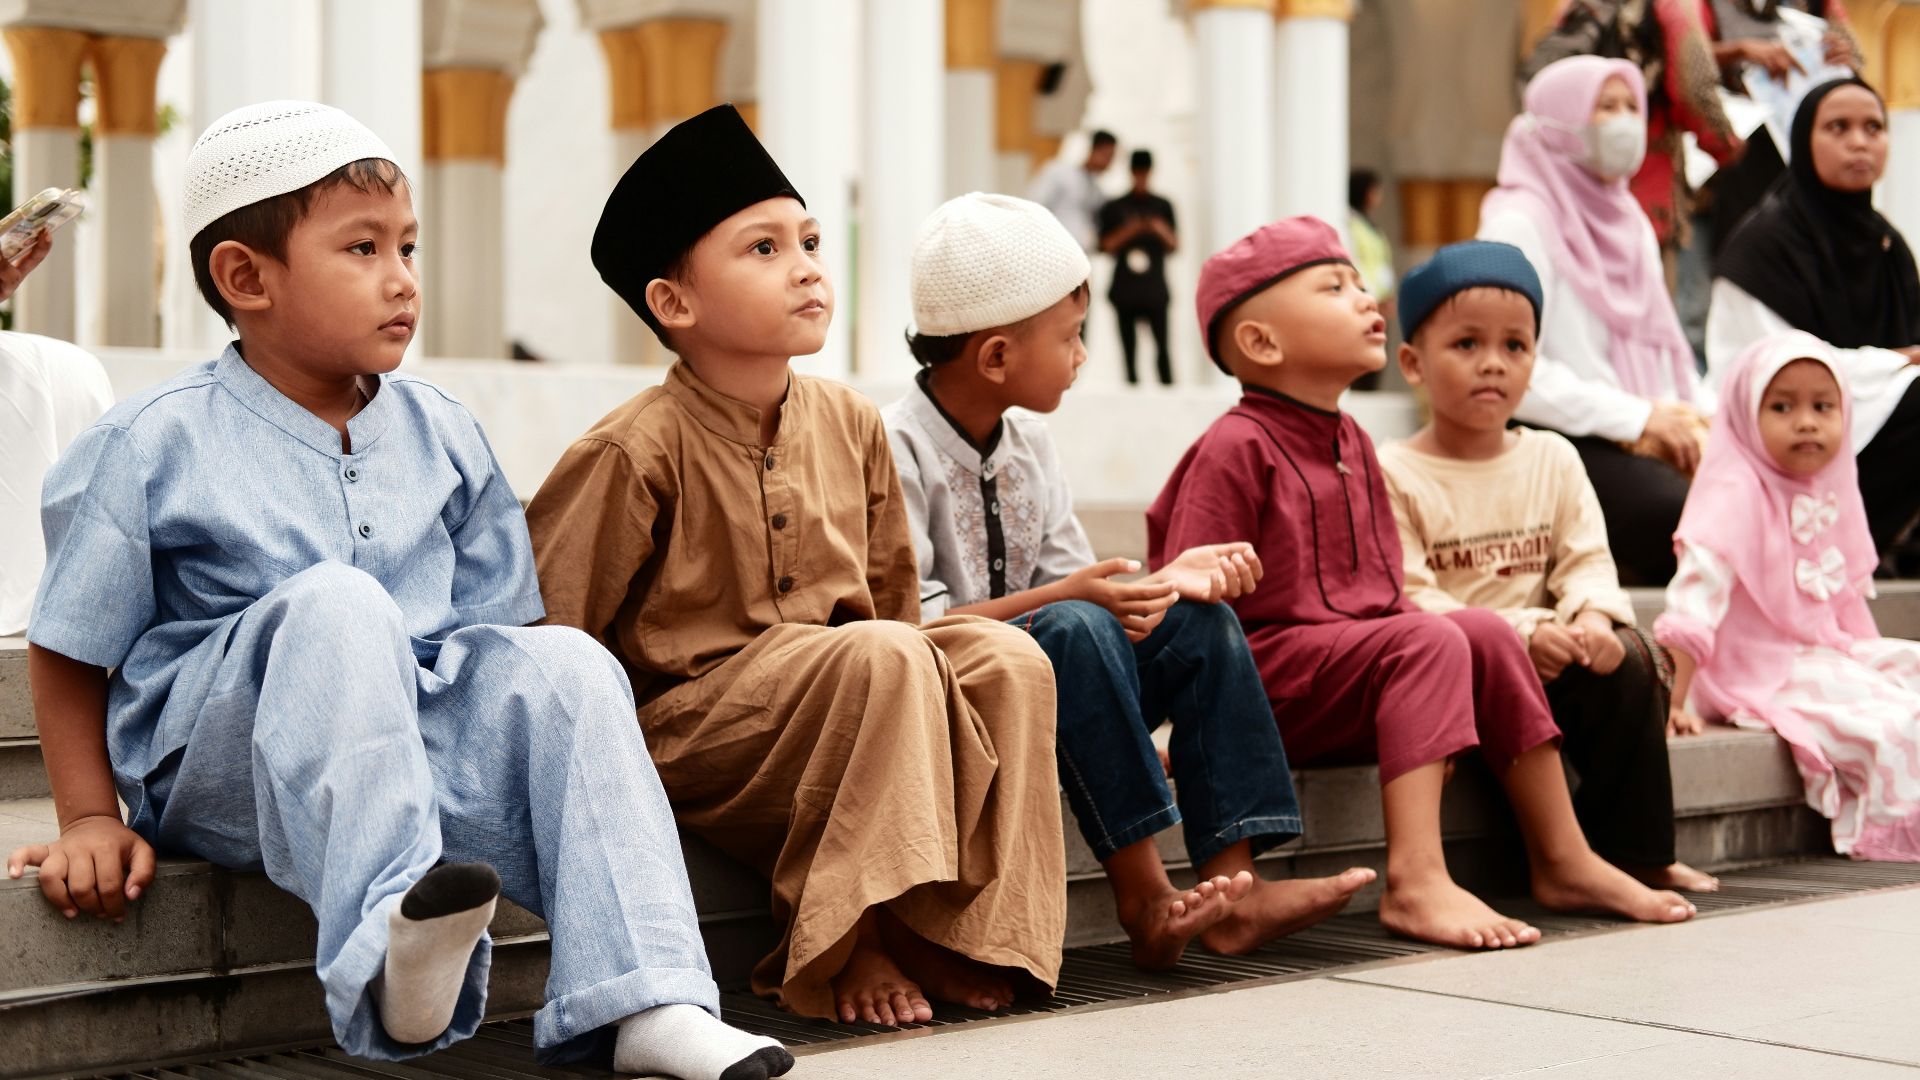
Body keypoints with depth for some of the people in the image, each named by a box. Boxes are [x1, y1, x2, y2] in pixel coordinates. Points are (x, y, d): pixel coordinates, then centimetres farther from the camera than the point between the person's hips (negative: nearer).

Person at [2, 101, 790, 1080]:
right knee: (337, 602, -32)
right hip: (218, 769, -4)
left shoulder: (440, 435, 10)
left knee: (562, 661, -21)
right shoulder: (153, 446, -4)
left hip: (417, 743, 5)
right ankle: (389, 952, -46)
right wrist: (91, 819, -2)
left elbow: (484, 625, 16)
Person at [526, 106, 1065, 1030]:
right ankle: (845, 944, -23)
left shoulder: (850, 424, 6)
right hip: (686, 722, -7)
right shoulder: (635, 451, -13)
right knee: (880, 656, -31)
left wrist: (899, 721, 9)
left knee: (1007, 658, -16)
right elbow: (543, 624, -11)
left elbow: (891, 595, 17)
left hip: (840, 697, 7)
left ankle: (955, 933, -15)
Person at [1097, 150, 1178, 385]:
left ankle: (1168, 384, -12)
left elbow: (1174, 246, 10)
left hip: (1154, 288, 0)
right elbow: (1106, 246, 4)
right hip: (1125, 288, 1)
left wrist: (1162, 232, -10)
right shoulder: (1114, 208, 9)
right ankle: (1132, 382, 2)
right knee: (1129, 346, -1)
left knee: (1162, 344, -11)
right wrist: (1128, 231, -10)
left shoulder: (1162, 206, 11)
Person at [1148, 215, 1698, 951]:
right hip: (1265, 676, -9)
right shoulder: (1237, 448, -13)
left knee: (1485, 633, -3)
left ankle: (1563, 860, 3)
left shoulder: (1352, 445, 17)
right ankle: (1415, 882, -35)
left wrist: (1416, 620, 2)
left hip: (1358, 651, 9)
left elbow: (1384, 589, 20)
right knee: (1428, 643, -24)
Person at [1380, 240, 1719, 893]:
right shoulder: (1394, 475, -7)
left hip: (1546, 661, 5)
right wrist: (1518, 633, -26)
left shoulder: (1552, 460, 11)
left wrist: (1594, 617, -20)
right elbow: (1408, 599, -16)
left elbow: (1587, 559, 4)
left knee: (1630, 664, -18)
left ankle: (1630, 851, -6)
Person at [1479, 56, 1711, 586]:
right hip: (1568, 444, -7)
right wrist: (1640, 418, -14)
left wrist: (1705, 414, 5)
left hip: (1657, 439, 7)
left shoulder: (1632, 223, 23)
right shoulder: (1519, 222, -3)